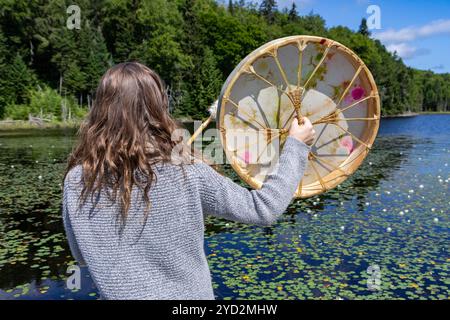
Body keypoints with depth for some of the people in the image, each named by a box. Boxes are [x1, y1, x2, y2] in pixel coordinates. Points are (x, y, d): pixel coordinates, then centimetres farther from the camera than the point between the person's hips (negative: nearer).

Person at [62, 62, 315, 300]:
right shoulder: (188, 174, -24)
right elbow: (263, 208, -13)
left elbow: (82, 256, 0)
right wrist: (296, 145, -5)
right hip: (188, 294, -1)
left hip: (117, 294, 2)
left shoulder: (77, 181, -15)